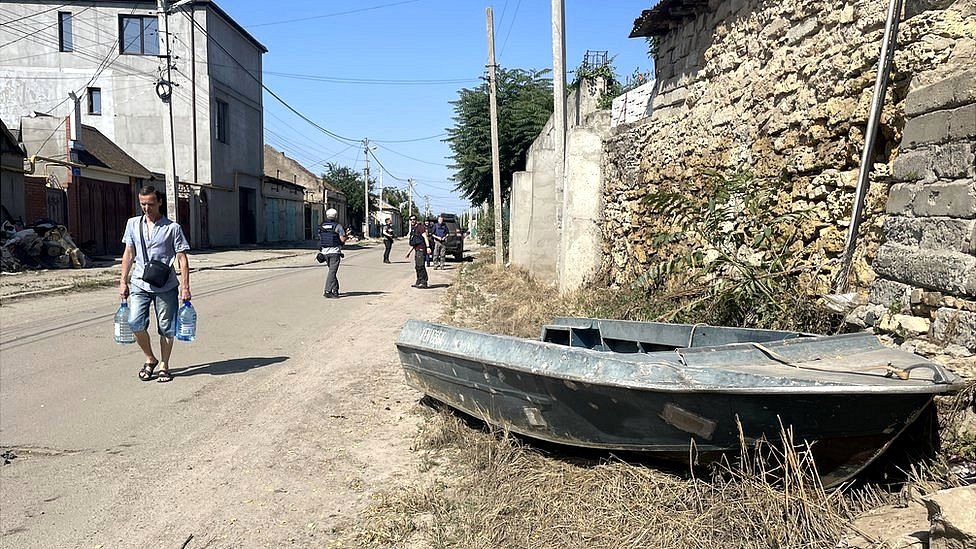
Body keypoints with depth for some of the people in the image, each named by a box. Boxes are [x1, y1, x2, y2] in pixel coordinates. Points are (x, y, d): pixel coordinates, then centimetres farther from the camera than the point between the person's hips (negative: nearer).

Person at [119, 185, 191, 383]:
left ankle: (164, 366, 20)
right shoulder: (133, 224, 8)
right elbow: (129, 254, 15)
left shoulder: (172, 228, -2)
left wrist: (185, 287, -7)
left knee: (166, 328, 3)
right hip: (140, 284, 2)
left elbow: (182, 259, -2)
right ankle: (150, 359, 12)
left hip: (166, 286, -2)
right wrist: (123, 281, 12)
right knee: (135, 323, -11)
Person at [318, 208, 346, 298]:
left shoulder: (321, 226, 7)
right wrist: (345, 234, 10)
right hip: (334, 252, -5)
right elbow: (343, 240, -10)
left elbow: (320, 239, 11)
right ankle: (328, 291, -12)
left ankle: (335, 290, 22)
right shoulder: (337, 226, -8)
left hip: (324, 251, 5)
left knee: (332, 270, 18)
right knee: (332, 271, -5)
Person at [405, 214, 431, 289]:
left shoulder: (420, 227, -5)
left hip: (421, 249, -10)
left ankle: (423, 282, -15)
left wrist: (428, 247, -26)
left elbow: (425, 237, -15)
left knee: (421, 266, -14)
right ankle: (418, 282, 17)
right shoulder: (412, 229, 23)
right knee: (417, 266, 11)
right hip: (417, 250, 10)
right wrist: (409, 252, 29)